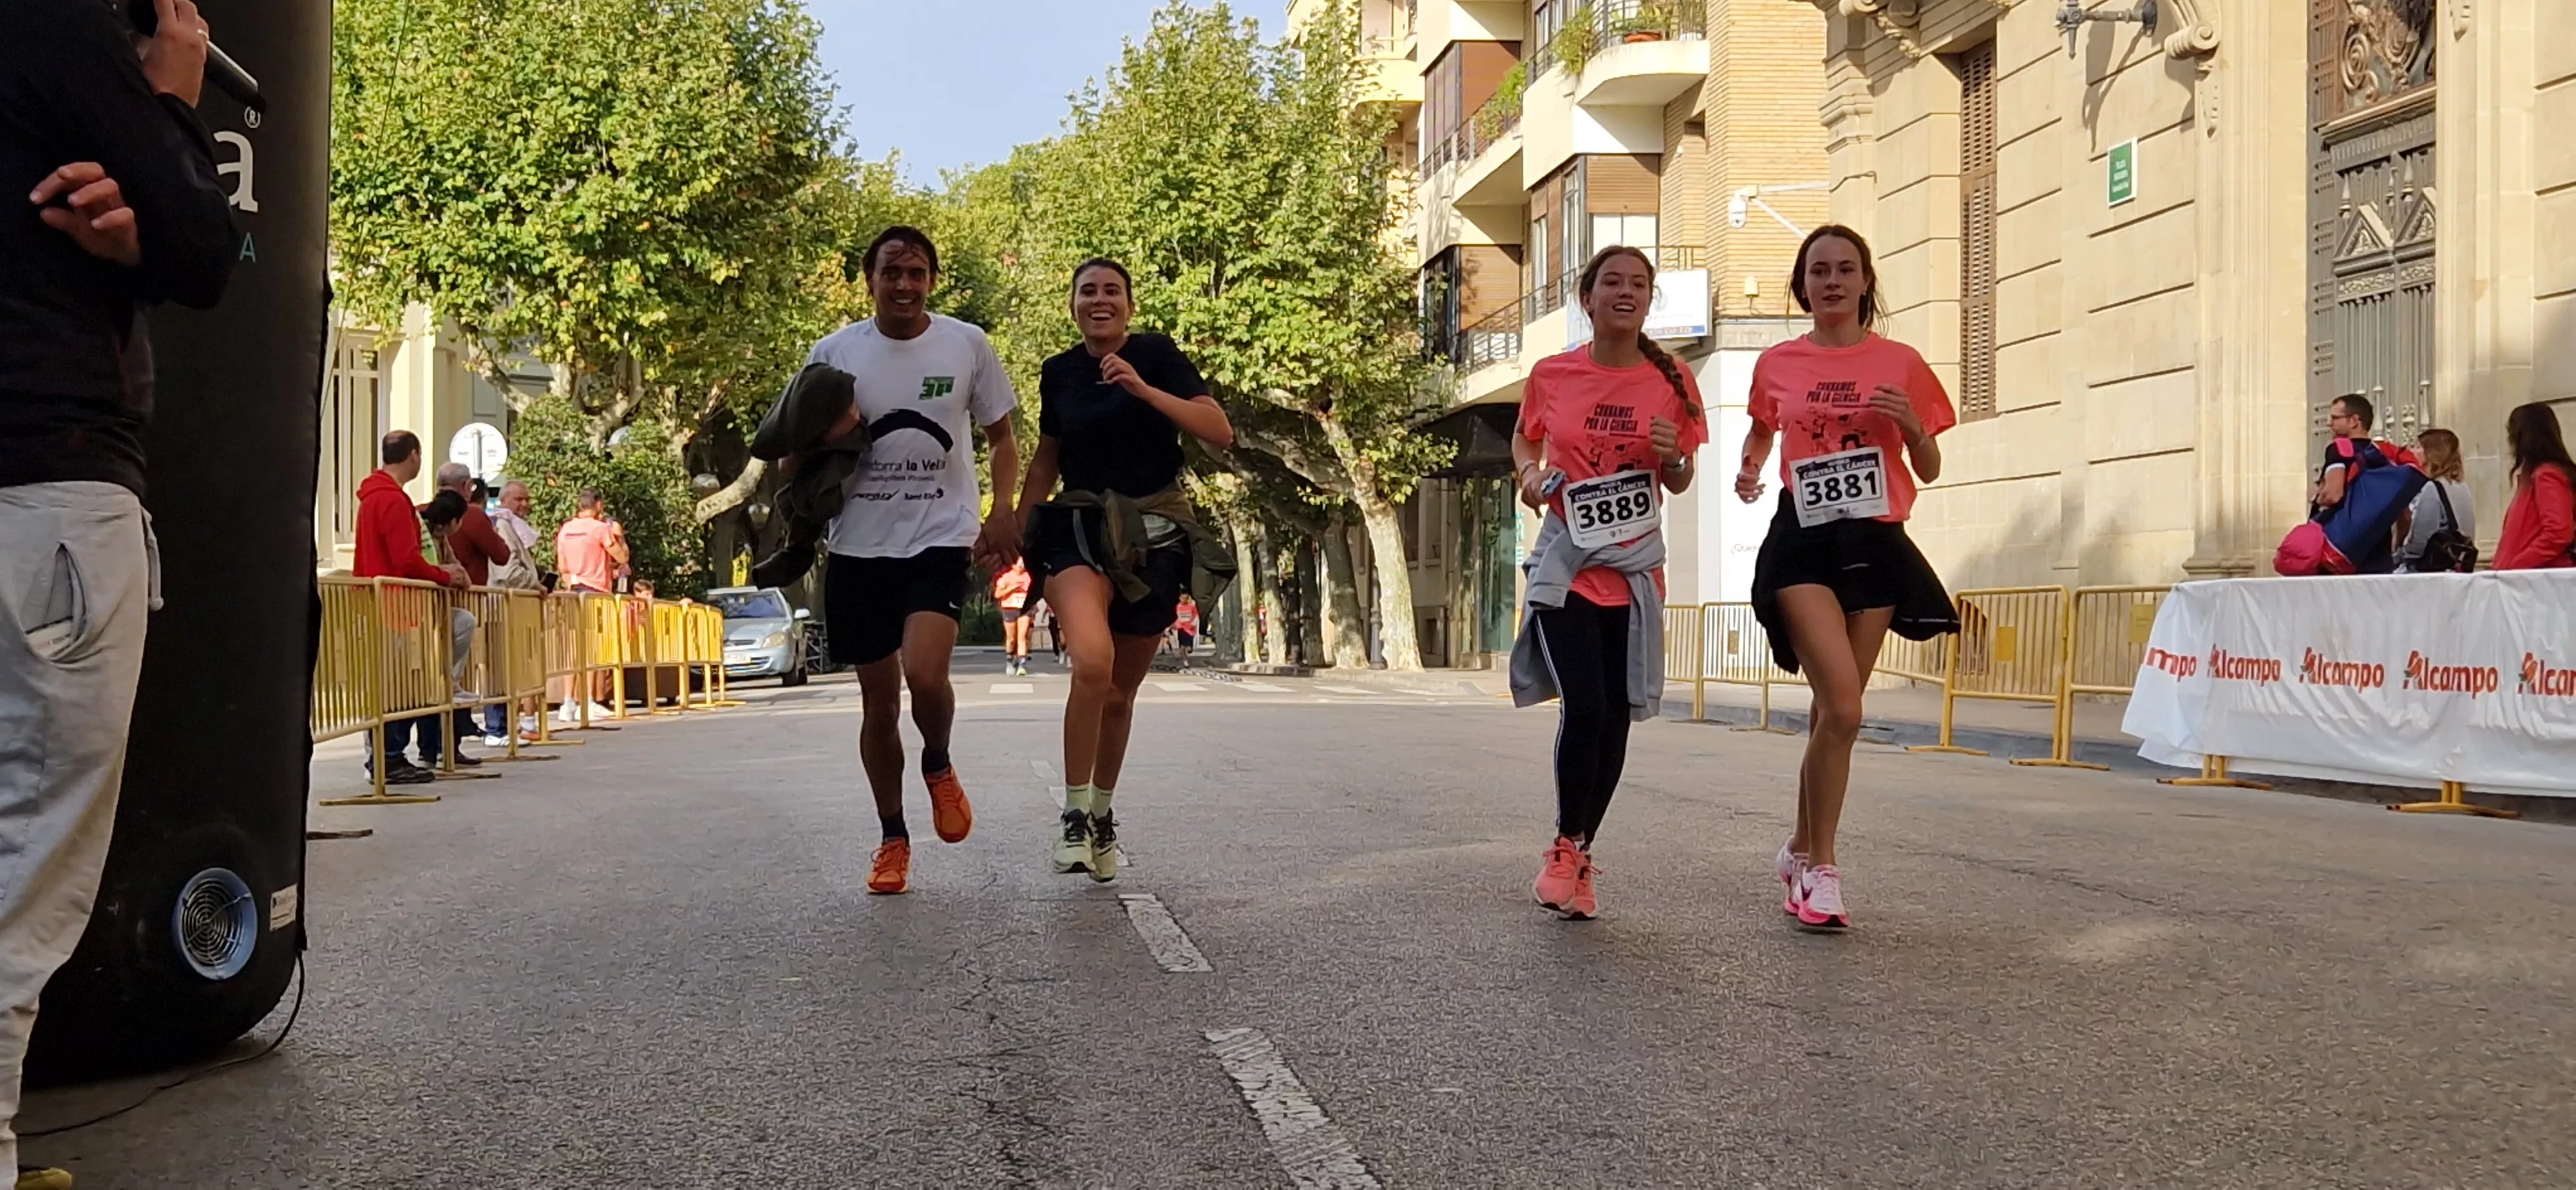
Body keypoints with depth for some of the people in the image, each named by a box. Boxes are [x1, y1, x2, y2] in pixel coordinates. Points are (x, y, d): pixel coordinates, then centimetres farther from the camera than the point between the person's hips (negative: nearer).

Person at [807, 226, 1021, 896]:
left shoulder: (967, 345, 1)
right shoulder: (834, 353, 3)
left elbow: (1002, 437, 10)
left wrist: (1002, 514, -6)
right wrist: (826, 439, -14)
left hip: (942, 538, -2)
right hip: (859, 545, 2)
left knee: (924, 674, -23)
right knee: (879, 699, 7)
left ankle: (939, 767, 11)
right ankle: (893, 840, 23)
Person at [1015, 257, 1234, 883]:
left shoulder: (1156, 354, -3)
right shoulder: (1059, 371, 7)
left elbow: (1220, 432, -13)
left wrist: (1143, 389, -21)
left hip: (1153, 537, 0)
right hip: (1079, 530, 0)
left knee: (1120, 692, 9)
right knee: (1092, 661, -27)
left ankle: (1103, 815, 32)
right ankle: (1075, 816, -14)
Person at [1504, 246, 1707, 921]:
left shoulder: (1672, 382, 0)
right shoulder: (1552, 376, -2)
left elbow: (1680, 484, 8)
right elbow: (1523, 440, 16)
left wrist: (1673, 457, -14)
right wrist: (1530, 475, -5)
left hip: (1634, 567, 2)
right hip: (1565, 562, -2)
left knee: (1615, 717, 3)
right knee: (1584, 707, -13)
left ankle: (1581, 854, 20)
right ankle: (1565, 848, 8)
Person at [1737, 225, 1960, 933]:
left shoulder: (1899, 364, 6)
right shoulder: (1777, 364, 7)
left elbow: (1929, 472, 10)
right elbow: (1762, 429, 26)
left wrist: (1912, 425, -10)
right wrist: (1748, 470, 5)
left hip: (1876, 545, 2)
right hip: (1803, 543, -2)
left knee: (1833, 710, 6)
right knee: (1843, 705, -17)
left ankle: (1803, 850, 26)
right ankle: (1821, 866, -4)